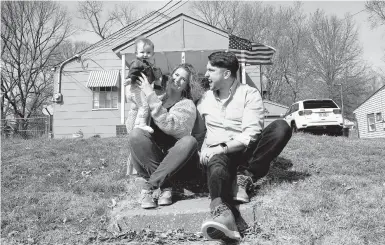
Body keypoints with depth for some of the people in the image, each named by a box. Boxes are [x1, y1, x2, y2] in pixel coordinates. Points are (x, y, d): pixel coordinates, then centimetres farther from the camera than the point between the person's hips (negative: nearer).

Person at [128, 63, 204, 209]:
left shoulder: (187, 105, 1)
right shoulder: (157, 99, 13)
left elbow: (168, 126, -20)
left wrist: (151, 96, -19)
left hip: (175, 159, -2)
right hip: (151, 156, 2)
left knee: (189, 142, -31)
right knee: (136, 133, -25)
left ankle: (150, 186, -27)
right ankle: (165, 186, -24)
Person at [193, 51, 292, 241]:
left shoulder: (249, 94, -2)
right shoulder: (205, 99, 12)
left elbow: (251, 135, -13)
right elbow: (198, 133, 14)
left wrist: (221, 148, -21)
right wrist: (204, 151, -7)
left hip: (245, 152, -1)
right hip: (217, 153, 1)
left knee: (281, 127, -24)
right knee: (216, 166, -37)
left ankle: (244, 177, -26)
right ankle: (222, 213, -65)